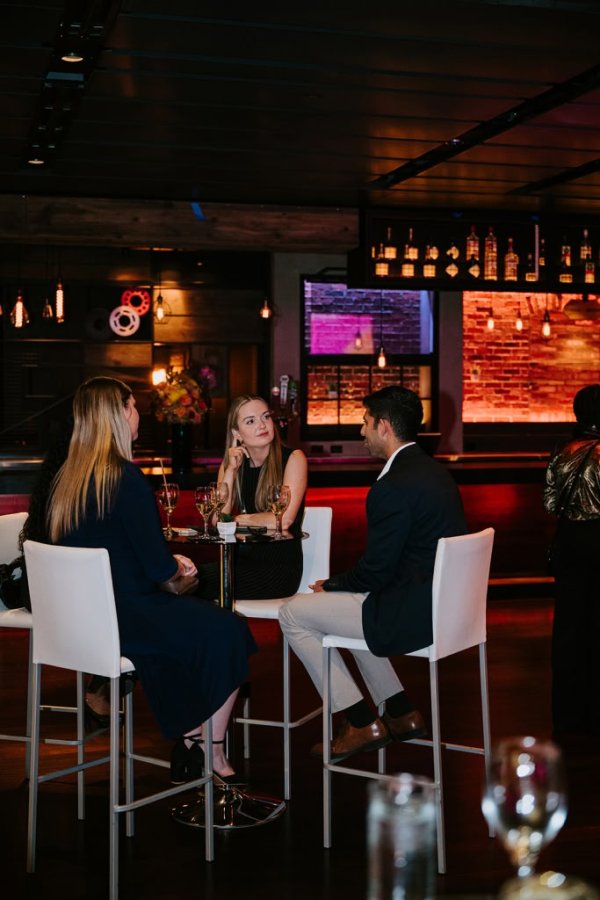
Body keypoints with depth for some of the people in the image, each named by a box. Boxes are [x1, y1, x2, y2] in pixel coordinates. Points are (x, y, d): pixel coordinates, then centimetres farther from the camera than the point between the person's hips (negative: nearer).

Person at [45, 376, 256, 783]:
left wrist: (168, 562, 15)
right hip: (124, 619, -8)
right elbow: (158, 568, -19)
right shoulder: (126, 478, -19)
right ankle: (214, 755, 14)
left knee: (189, 617, 25)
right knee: (226, 631, 6)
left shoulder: (66, 476, 5)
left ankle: (188, 743, 26)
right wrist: (179, 566, 3)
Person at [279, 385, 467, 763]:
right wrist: (339, 583, 14)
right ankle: (401, 713, 28)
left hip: (414, 613, -10)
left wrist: (331, 585, 2)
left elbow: (375, 572, -17)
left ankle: (362, 722, 9)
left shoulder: (393, 487, -21)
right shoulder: (434, 471, 10)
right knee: (343, 601, 31)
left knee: (294, 613, 2)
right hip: (439, 601, 10)